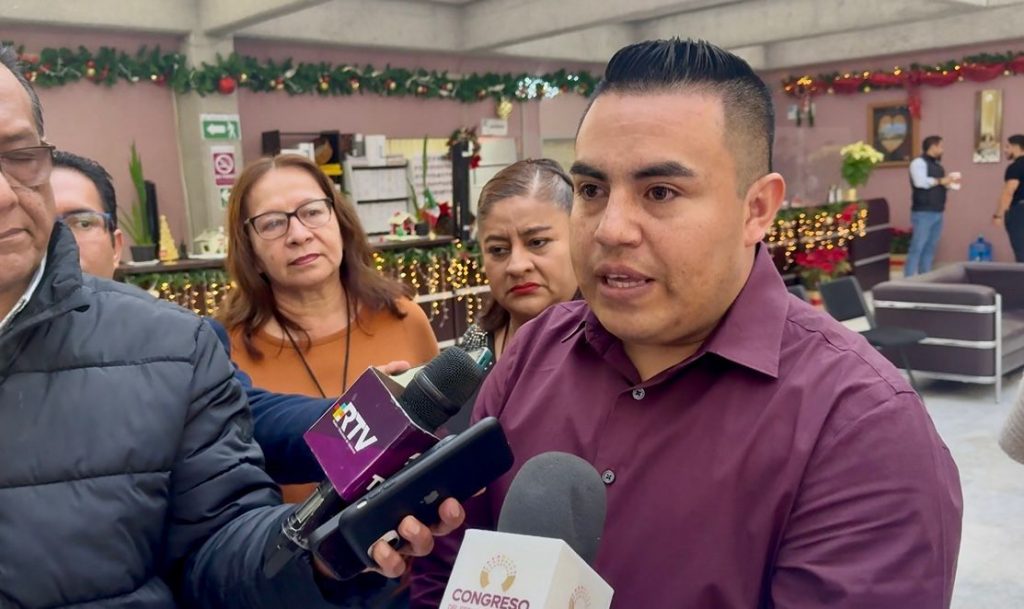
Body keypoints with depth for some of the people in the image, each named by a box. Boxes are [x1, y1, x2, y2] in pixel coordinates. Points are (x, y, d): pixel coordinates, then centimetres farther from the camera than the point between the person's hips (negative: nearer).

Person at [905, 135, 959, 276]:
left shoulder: (938, 165, 20)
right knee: (917, 247, -10)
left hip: (937, 213, 8)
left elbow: (939, 187, 21)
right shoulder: (919, 162, -6)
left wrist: (949, 183, 3)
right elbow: (920, 182, -22)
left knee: (930, 248, 9)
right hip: (923, 213, -8)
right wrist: (940, 181, -16)